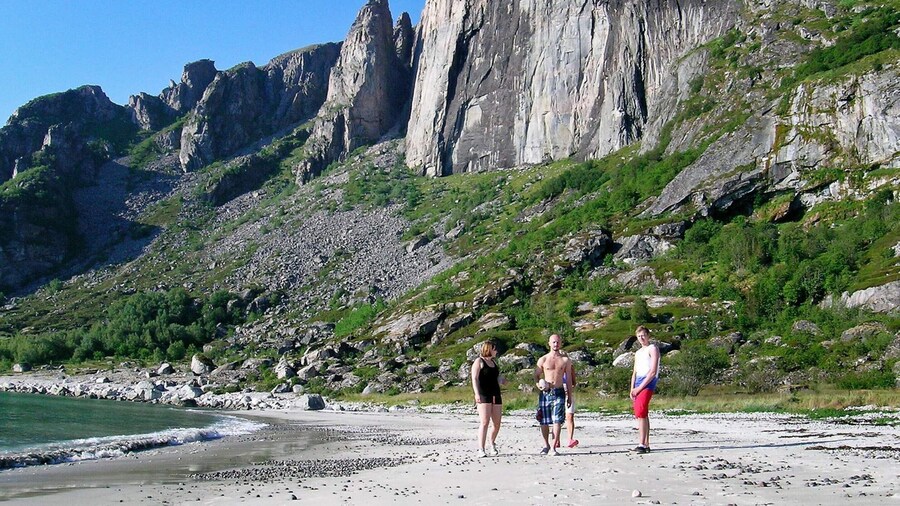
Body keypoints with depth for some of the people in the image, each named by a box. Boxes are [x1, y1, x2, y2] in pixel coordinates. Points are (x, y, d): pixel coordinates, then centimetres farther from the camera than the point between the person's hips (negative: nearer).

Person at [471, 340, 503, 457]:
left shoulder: (493, 362, 21)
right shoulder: (479, 361, -1)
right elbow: (474, 378, -11)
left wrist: (501, 380, 13)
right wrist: (477, 393, -23)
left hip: (496, 396, 7)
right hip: (484, 396, -7)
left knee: (497, 424, 7)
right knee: (484, 422, -16)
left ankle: (492, 444, 32)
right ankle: (481, 450, -16)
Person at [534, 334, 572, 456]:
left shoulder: (565, 360, 7)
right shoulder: (543, 360, 5)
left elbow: (568, 378, 11)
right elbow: (536, 375, 11)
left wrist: (570, 396, 9)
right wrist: (539, 384, -11)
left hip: (559, 392, 0)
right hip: (545, 393, 1)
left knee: (557, 421, -10)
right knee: (544, 421, 4)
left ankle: (553, 448, -8)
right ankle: (546, 445, 21)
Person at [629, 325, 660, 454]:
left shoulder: (652, 349, -1)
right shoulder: (638, 353, 25)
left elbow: (653, 372, -10)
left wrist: (640, 387, -14)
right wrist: (632, 389, 7)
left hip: (648, 382, -8)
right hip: (639, 384, 8)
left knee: (641, 413, -20)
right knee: (643, 414, 7)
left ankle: (642, 445, -23)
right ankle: (646, 444, 9)